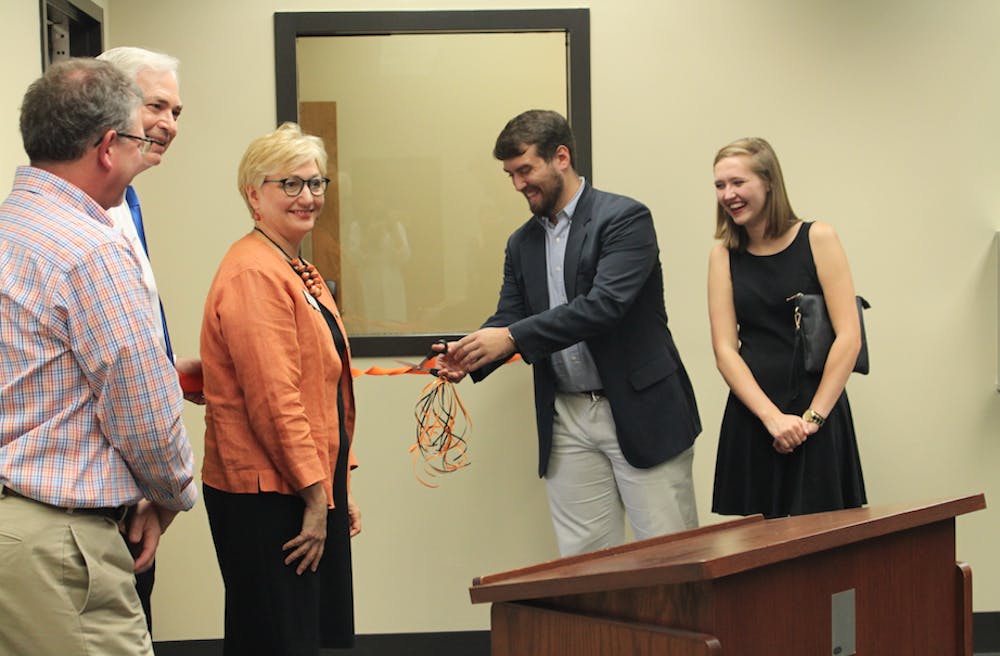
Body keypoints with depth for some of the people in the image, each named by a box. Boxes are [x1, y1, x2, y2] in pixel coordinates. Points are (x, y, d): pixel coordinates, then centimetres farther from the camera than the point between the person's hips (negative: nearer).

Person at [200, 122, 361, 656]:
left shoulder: (300, 271, 16)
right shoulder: (253, 274, -16)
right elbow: (273, 398, -21)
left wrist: (340, 487, 17)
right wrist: (315, 495, -18)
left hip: (311, 490, 10)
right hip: (267, 496, -10)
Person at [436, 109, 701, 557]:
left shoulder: (625, 218, -8)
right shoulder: (522, 243, 13)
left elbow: (605, 304, -21)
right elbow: (508, 318, 11)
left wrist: (512, 338, -24)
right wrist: (469, 358, -11)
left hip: (639, 410, -6)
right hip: (567, 420, 6)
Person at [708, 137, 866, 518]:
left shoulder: (817, 240, 0)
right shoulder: (724, 255, 7)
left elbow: (849, 337, -6)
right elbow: (725, 350, 0)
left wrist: (814, 416, -11)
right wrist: (772, 416, -12)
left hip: (818, 416, -2)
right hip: (751, 417, 2)